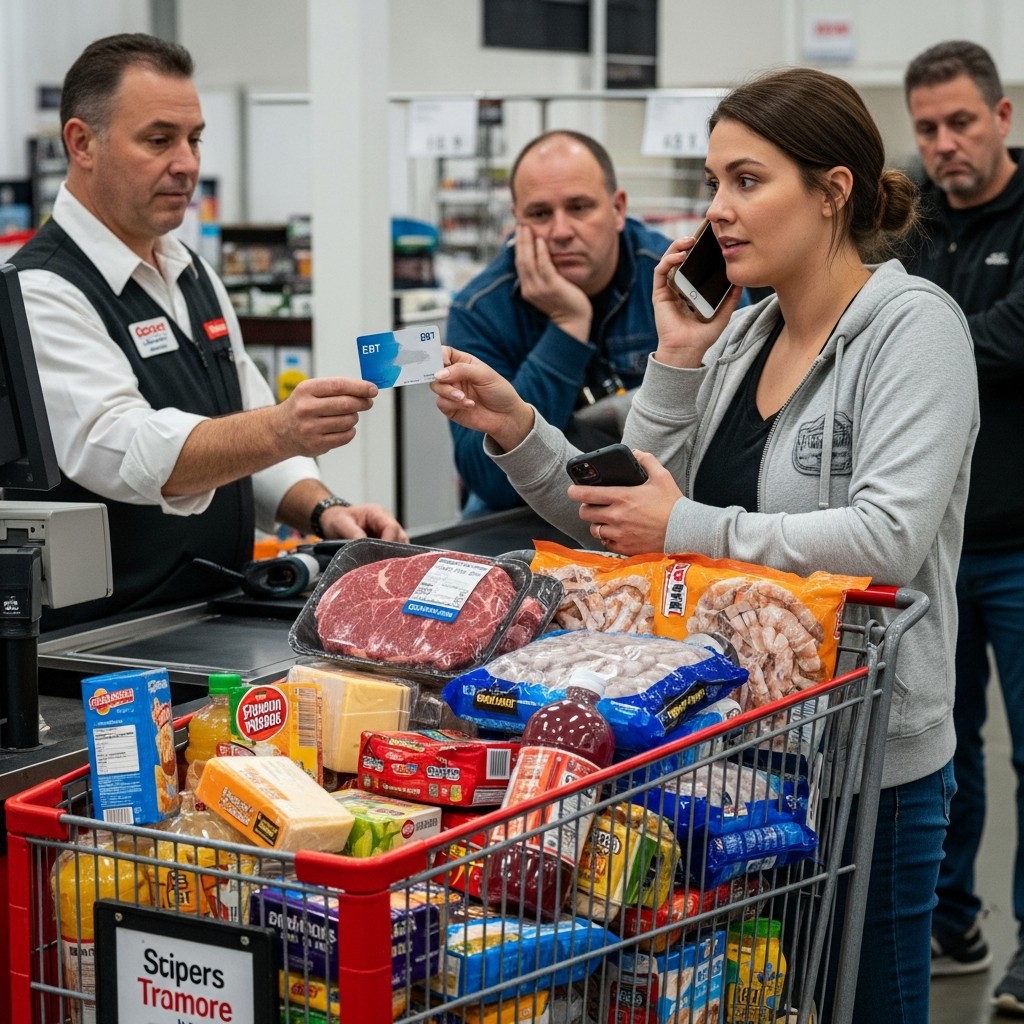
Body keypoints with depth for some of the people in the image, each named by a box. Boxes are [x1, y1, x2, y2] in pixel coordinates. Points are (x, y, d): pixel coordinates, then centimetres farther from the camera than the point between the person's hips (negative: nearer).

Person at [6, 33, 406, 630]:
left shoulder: (194, 274, 16)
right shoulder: (41, 294, -11)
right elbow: (126, 452, -25)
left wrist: (321, 510, 3)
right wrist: (281, 431, -40)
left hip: (220, 624, 8)